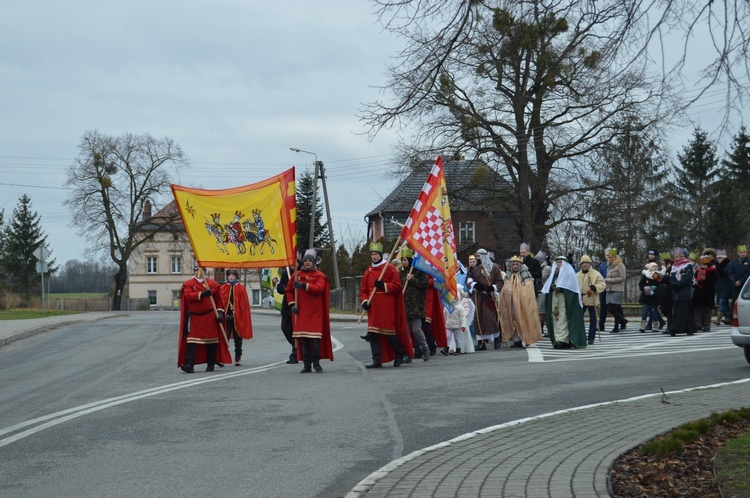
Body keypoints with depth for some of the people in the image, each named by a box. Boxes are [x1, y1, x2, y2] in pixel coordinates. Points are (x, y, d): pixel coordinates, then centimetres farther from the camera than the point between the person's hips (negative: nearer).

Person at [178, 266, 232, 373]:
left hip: (210, 317, 1)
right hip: (194, 317, -1)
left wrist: (220, 312, -2)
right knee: (191, 341, -8)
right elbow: (188, 295, -14)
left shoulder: (213, 284, 7)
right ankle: (189, 365, -12)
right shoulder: (188, 284, 4)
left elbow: (218, 300, 8)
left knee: (211, 341, 4)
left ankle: (211, 364, 15)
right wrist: (201, 294, -26)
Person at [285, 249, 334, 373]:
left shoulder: (319, 275, 2)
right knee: (303, 339, 1)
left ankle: (316, 364, 1)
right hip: (300, 312, 3)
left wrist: (304, 285, -28)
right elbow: (289, 290, 19)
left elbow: (319, 288, -17)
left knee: (315, 338, -8)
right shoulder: (297, 275, 11)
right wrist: (292, 304, 6)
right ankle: (307, 365, 6)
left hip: (315, 312, -3)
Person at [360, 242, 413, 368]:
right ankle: (377, 361, 0)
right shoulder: (368, 272, 15)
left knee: (388, 331, -4)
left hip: (386, 306, -5)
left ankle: (400, 353, 19)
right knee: (373, 334, -2)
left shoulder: (389, 268, -2)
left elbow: (397, 285, -8)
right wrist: (364, 301, -4)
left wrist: (383, 286, -20)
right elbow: (363, 290, 14)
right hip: (373, 307, 5)